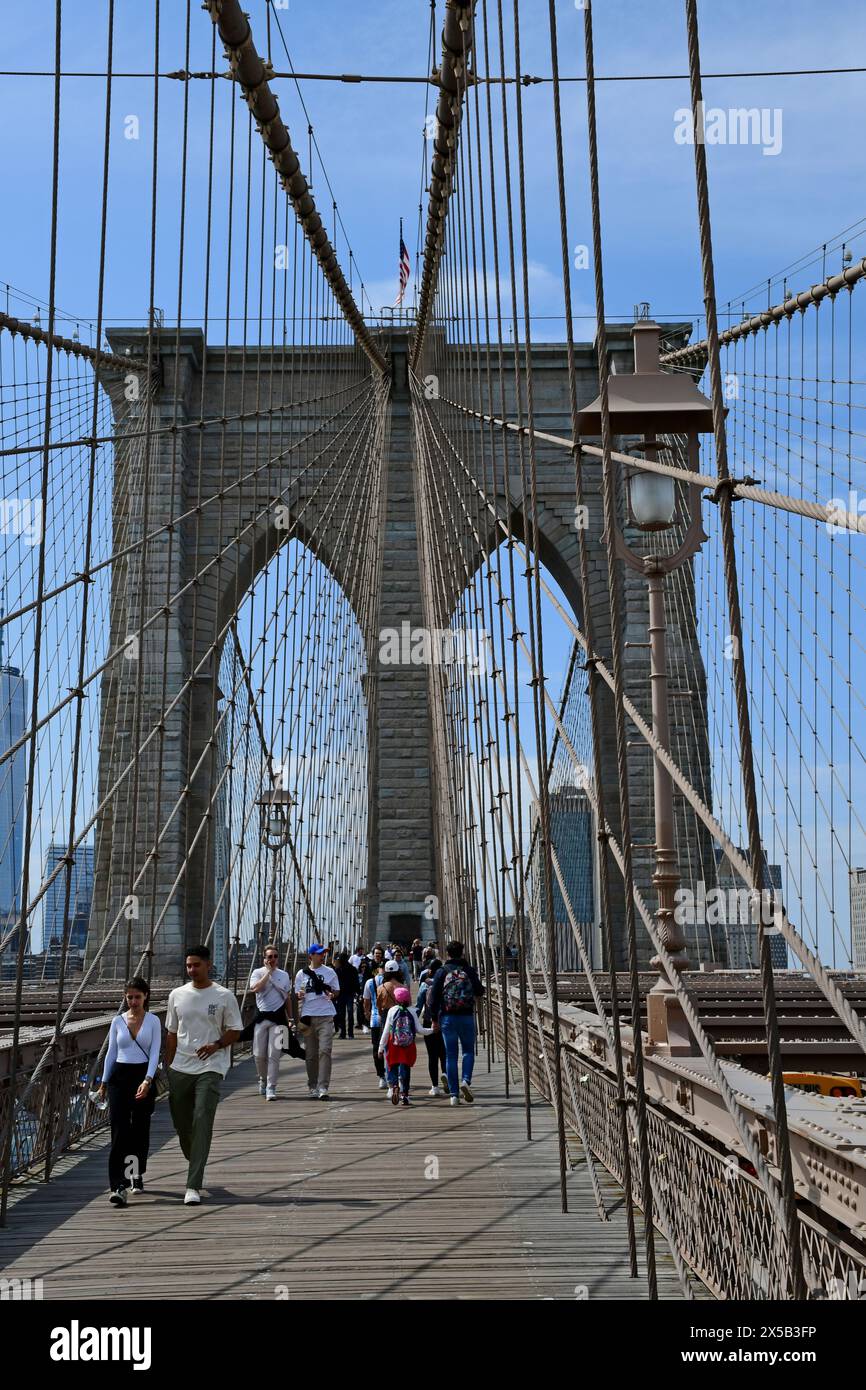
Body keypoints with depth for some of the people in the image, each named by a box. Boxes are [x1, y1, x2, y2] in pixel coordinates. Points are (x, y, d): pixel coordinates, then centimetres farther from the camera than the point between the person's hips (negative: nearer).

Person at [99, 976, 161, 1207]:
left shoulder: (153, 1021, 0)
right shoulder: (118, 1021, 6)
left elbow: (155, 1053, -7)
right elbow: (111, 1053, 12)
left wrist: (147, 1080, -19)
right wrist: (104, 1082, 12)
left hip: (144, 1076, -1)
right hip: (120, 1076, 1)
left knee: (140, 1128, 9)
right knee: (120, 1130, -10)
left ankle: (137, 1174, 32)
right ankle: (119, 1186, -15)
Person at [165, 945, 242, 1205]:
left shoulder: (224, 996, -1)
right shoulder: (177, 995, 8)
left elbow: (234, 1031, 3)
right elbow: (171, 1033, 14)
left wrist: (216, 1045, -15)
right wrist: (168, 1066, 10)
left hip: (210, 1069, -4)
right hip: (180, 1069, 4)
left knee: (202, 1122, -14)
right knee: (181, 1123, 12)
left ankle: (193, 1186, -14)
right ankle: (196, 1168, 39)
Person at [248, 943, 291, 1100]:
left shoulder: (284, 975, 9)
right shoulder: (258, 973, 1)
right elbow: (255, 988, -19)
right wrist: (268, 972, -13)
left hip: (278, 1017, 1)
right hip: (261, 1016, 0)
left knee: (274, 1055, -6)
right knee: (259, 1054, 5)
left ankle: (271, 1088, -2)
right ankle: (263, 1079, 31)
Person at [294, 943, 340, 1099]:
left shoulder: (330, 972, 7)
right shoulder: (301, 974, 8)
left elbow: (337, 992, 11)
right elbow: (297, 995, 12)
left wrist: (332, 995, -11)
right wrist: (300, 996, -11)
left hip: (326, 1017, -1)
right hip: (308, 1016, 1)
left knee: (325, 1050, -12)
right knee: (311, 1054, 7)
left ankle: (323, 1087, -12)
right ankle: (313, 1087, 17)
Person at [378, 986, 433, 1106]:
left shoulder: (392, 1010, -1)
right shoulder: (412, 1011, 1)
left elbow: (386, 1031, -1)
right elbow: (419, 1030, -1)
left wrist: (381, 1047, 4)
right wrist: (432, 1030, 16)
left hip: (394, 1046, -1)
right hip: (409, 1047, 1)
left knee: (393, 1068, 7)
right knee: (405, 1069, 10)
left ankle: (394, 1085, -20)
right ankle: (404, 1094, 6)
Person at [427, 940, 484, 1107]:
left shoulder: (442, 972, -1)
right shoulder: (469, 970, 0)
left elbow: (433, 996, -3)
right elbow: (480, 991, 6)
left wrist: (434, 1018, 6)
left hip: (447, 1018, 0)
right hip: (467, 1016, 0)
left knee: (450, 1055, 6)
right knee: (468, 1050, 14)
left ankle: (454, 1094, 4)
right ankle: (466, 1081, -10)